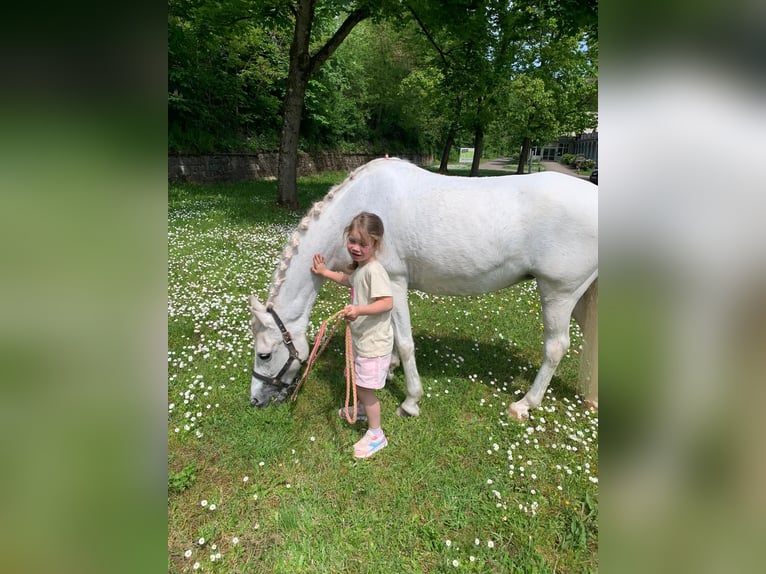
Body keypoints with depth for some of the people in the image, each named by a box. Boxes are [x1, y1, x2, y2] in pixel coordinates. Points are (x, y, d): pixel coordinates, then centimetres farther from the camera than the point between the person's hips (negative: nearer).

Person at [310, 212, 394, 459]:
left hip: (373, 342, -10)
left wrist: (359, 310, -42)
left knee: (364, 387, 2)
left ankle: (376, 434, 20)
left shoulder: (374, 270, -24)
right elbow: (348, 280, 28)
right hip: (361, 338, 10)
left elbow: (387, 302, -32)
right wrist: (324, 272, 28)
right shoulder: (360, 267, 6)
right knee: (356, 381, 27)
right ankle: (362, 408, 54)